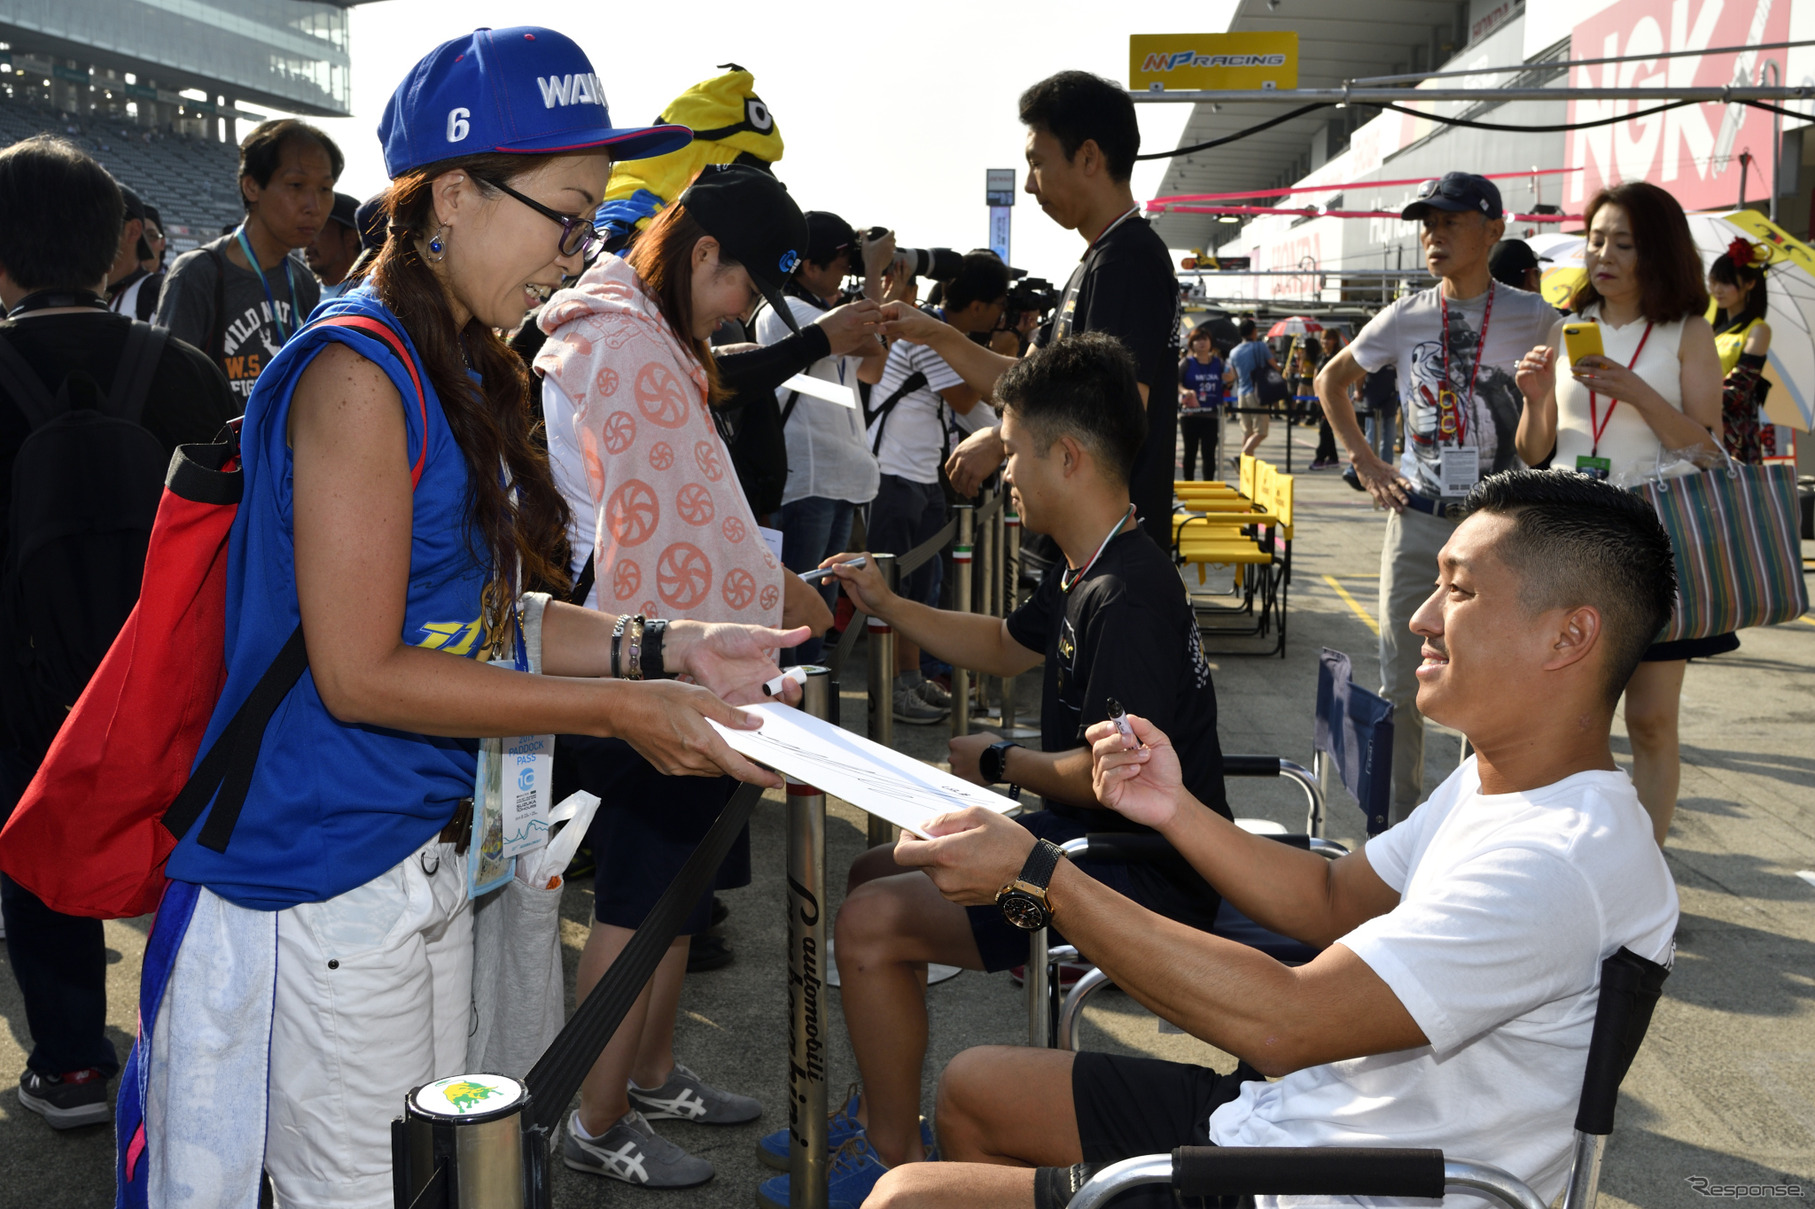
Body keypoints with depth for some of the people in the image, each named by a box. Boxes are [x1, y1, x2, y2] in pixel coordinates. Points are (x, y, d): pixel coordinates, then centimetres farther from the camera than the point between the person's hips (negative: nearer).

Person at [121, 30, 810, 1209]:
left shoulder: (460, 370, 10)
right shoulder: (357, 373, -19)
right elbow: (360, 674, -21)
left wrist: (668, 647, 0)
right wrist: (616, 708, -19)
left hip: (430, 860, 9)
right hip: (319, 885, -9)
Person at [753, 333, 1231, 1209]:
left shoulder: (1130, 594, -25)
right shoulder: (1087, 576, 8)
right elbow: (1005, 647, 26)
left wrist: (998, 763, -12)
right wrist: (887, 606, 18)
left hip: (1146, 875, -11)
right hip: (1087, 836, 11)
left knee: (871, 923, -17)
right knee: (874, 874, 18)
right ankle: (881, 1113, 25)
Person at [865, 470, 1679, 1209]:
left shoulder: (1559, 863, -29)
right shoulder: (1495, 783, 6)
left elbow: (1284, 1023, -32)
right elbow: (1335, 902, 14)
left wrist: (1036, 876, -27)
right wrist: (1177, 812, -2)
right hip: (1285, 1110, 10)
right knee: (973, 1088, 19)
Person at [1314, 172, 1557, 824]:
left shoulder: (1533, 318, -2)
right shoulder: (1406, 317, 4)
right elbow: (1331, 380, 17)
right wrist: (1365, 460, 9)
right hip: (1417, 518, 2)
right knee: (1401, 681, 6)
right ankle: (1401, 819, 19)